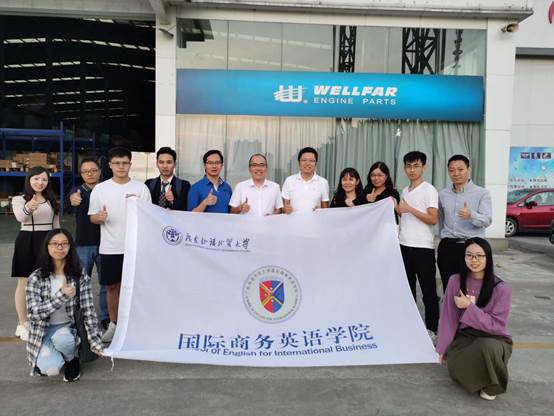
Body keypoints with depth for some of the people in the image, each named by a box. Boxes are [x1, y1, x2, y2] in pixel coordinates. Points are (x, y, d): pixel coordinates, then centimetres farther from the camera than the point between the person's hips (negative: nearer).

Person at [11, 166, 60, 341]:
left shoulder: (52, 200, 11)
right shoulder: (19, 199, -3)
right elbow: (20, 217, -24)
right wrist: (29, 208, -46)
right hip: (27, 242, -4)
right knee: (24, 284, 3)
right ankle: (23, 324, 15)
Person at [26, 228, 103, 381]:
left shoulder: (80, 275, -7)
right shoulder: (36, 278, -8)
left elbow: (88, 309, -6)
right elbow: (33, 313, -14)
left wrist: (94, 340, -9)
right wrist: (61, 296, -24)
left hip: (69, 328, 1)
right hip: (44, 332, 0)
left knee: (61, 338, -35)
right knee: (51, 368, -25)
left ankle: (72, 358, 0)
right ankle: (46, 357, 12)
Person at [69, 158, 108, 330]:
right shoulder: (78, 191, 3)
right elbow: (73, 197, -21)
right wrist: (74, 199, -44)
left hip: (105, 243, 1)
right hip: (83, 244, 0)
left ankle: (105, 317, 18)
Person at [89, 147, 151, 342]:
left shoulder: (141, 188, 0)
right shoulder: (100, 189, 3)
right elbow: (92, 217, 5)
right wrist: (99, 217, -16)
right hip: (109, 248, 1)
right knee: (112, 286, 11)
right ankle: (114, 324, 27)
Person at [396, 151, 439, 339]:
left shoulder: (429, 190, -7)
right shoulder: (405, 191, 14)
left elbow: (433, 219, -15)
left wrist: (410, 209, -19)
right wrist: (397, 209, 3)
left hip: (422, 247, -7)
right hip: (404, 245, 7)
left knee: (428, 290, 2)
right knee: (407, 287, 14)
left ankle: (431, 329, 12)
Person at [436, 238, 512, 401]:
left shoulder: (501, 289, -14)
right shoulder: (455, 281, -6)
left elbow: (496, 325, -15)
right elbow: (448, 317, -1)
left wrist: (469, 307, -22)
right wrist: (443, 348, 1)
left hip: (493, 339, -2)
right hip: (464, 337, 2)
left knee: (485, 347, -36)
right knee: (456, 368, -25)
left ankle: (491, 385, -4)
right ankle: (478, 378, 12)